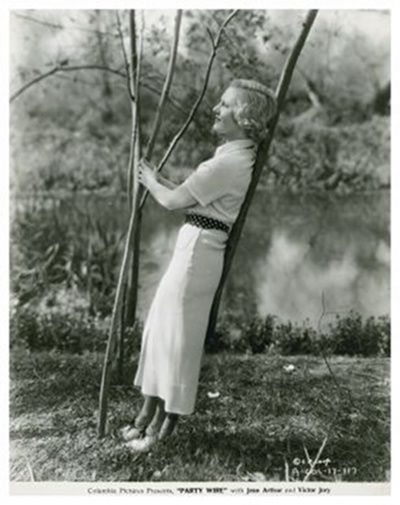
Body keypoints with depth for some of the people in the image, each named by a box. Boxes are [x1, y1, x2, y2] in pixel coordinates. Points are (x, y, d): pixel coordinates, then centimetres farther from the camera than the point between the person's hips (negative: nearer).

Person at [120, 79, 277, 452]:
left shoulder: (229, 162, -20)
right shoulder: (238, 154, 13)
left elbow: (173, 200, -13)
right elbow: (188, 195, 16)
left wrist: (150, 181, 5)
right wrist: (156, 177, 13)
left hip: (198, 250, -10)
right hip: (195, 246, 10)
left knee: (177, 337, 2)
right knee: (159, 327, 16)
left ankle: (165, 425, 19)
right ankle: (149, 414, 30)